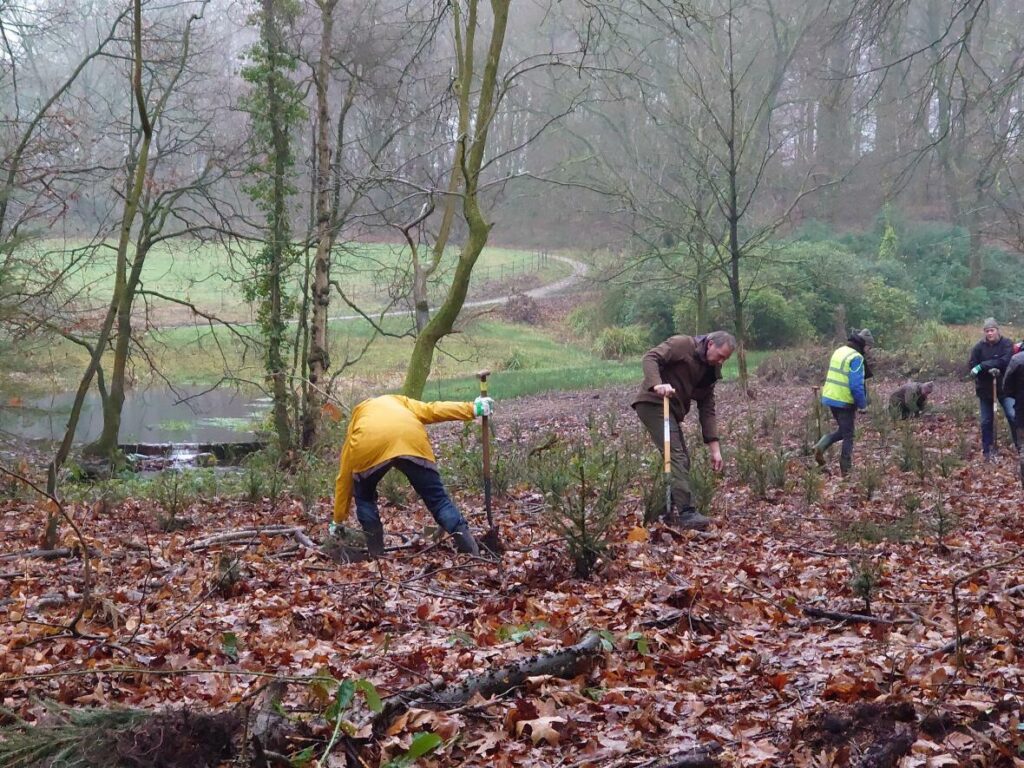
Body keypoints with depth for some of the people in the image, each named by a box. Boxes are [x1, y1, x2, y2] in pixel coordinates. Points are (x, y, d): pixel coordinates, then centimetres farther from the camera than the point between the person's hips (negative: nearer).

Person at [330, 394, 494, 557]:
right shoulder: (397, 401, 43)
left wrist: (337, 521, 49)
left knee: (364, 498, 27)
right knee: (438, 499, 10)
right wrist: (473, 408, 27)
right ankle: (470, 550, 0)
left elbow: (344, 477, 42)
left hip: (369, 446, 0)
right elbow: (432, 410, 25)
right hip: (411, 441, 0)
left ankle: (376, 553, 20)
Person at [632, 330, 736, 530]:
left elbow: (707, 409, 13)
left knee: (682, 459, 7)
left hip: (672, 409, 9)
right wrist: (657, 384, -38)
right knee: (676, 455, -19)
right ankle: (686, 512, -26)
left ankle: (668, 513, 15)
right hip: (653, 403, -9)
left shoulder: (711, 370, 14)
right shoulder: (682, 345, -10)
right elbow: (651, 358, -20)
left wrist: (714, 447, 7)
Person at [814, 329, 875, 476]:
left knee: (842, 430, 22)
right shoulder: (856, 358, -17)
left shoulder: (839, 351, 10)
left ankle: (821, 446, 0)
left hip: (830, 397, 8)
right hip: (844, 401, -8)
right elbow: (857, 385, -22)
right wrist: (863, 405, -10)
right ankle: (846, 470, 10)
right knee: (848, 436, 5)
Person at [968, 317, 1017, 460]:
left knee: (1013, 416, -12)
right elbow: (972, 365, -11)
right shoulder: (979, 347, -4)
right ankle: (987, 451, 20)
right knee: (986, 421, 9)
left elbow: (1005, 361, -23)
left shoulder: (1006, 344, -9)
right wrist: (989, 370, -27)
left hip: (1004, 387, -2)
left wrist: (983, 366, -26)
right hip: (985, 389, 2)